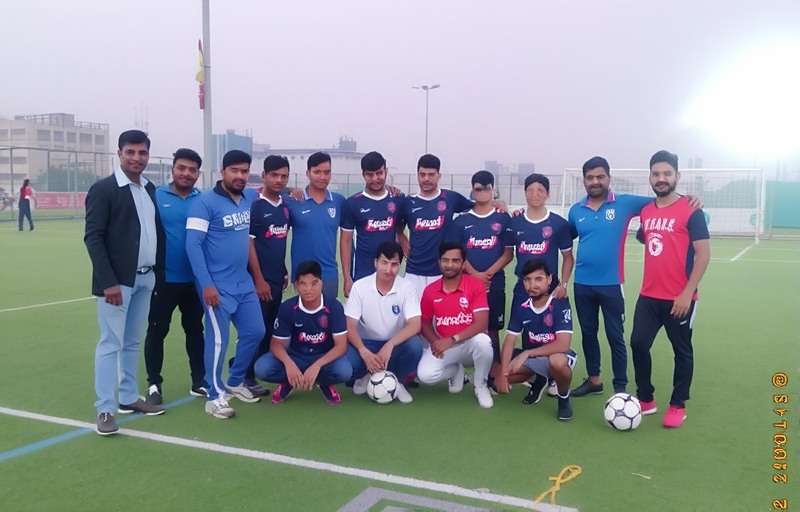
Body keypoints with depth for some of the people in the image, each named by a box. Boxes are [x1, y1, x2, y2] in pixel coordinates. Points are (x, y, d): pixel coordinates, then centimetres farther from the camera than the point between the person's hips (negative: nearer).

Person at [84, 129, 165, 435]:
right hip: (117, 281, -6)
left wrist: (156, 271, 9)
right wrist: (108, 282, -18)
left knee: (133, 342, 15)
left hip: (145, 278, 6)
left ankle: (128, 397, 26)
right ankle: (105, 409, 5)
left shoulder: (150, 189, 11)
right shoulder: (103, 189, -8)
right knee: (111, 343, -2)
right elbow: (93, 237, -13)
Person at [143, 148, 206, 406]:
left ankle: (199, 381, 26)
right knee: (157, 331, 7)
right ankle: (154, 384, 20)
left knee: (195, 330, 14)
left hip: (195, 280, 3)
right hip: (164, 279, -2)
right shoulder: (156, 196, -5)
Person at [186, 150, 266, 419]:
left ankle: (235, 382, 32)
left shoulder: (249, 198, 7)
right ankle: (215, 396, 14)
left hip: (244, 283, 7)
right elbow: (192, 245, -15)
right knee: (218, 340, -2)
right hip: (217, 286, -7)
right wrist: (206, 284, -19)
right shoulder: (205, 202, -12)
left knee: (255, 332, 12)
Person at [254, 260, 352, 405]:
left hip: (324, 357, -1)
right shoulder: (287, 307, -15)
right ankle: (288, 382, 7)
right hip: (295, 356, 1)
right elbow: (277, 344, -10)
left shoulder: (333, 306, -18)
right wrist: (288, 364, -33)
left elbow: (341, 345, -19)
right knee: (261, 368, -26)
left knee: (344, 371, -34)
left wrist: (316, 366, -35)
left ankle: (325, 383, 2)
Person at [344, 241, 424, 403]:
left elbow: (415, 325, -22)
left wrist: (389, 345, -37)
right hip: (366, 342, 0)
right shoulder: (359, 287, -12)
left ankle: (396, 381, -1)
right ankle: (366, 375, 7)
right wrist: (364, 352, -32)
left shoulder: (407, 288, -12)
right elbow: (350, 326, -14)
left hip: (395, 344, 0)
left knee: (415, 346, -33)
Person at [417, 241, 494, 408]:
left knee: (482, 341, -38)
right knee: (425, 375, -24)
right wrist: (434, 341, -12)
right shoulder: (430, 290, -2)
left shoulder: (476, 285, -12)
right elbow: (425, 323, 10)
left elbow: (482, 323, -21)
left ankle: (481, 386, -7)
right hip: (443, 345, 3)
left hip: (469, 343, -2)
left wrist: (452, 340, -28)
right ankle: (456, 370, 13)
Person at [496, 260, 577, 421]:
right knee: (497, 375, -13)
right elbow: (509, 342, -7)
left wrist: (526, 353, -25)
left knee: (558, 361, -40)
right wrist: (503, 374, -19)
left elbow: (563, 345, -26)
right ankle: (539, 381, 16)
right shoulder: (521, 307, -7)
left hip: (555, 356, -5)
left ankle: (564, 398, -6)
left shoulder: (560, 303, -20)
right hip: (530, 358, 5)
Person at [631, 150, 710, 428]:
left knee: (681, 351, 8)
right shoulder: (646, 211, 8)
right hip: (648, 296, 5)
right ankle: (646, 400, 21)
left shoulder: (690, 210, -9)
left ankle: (678, 406, 22)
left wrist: (687, 293, -16)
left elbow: (703, 253, -12)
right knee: (638, 343, 4)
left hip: (680, 298, -5)